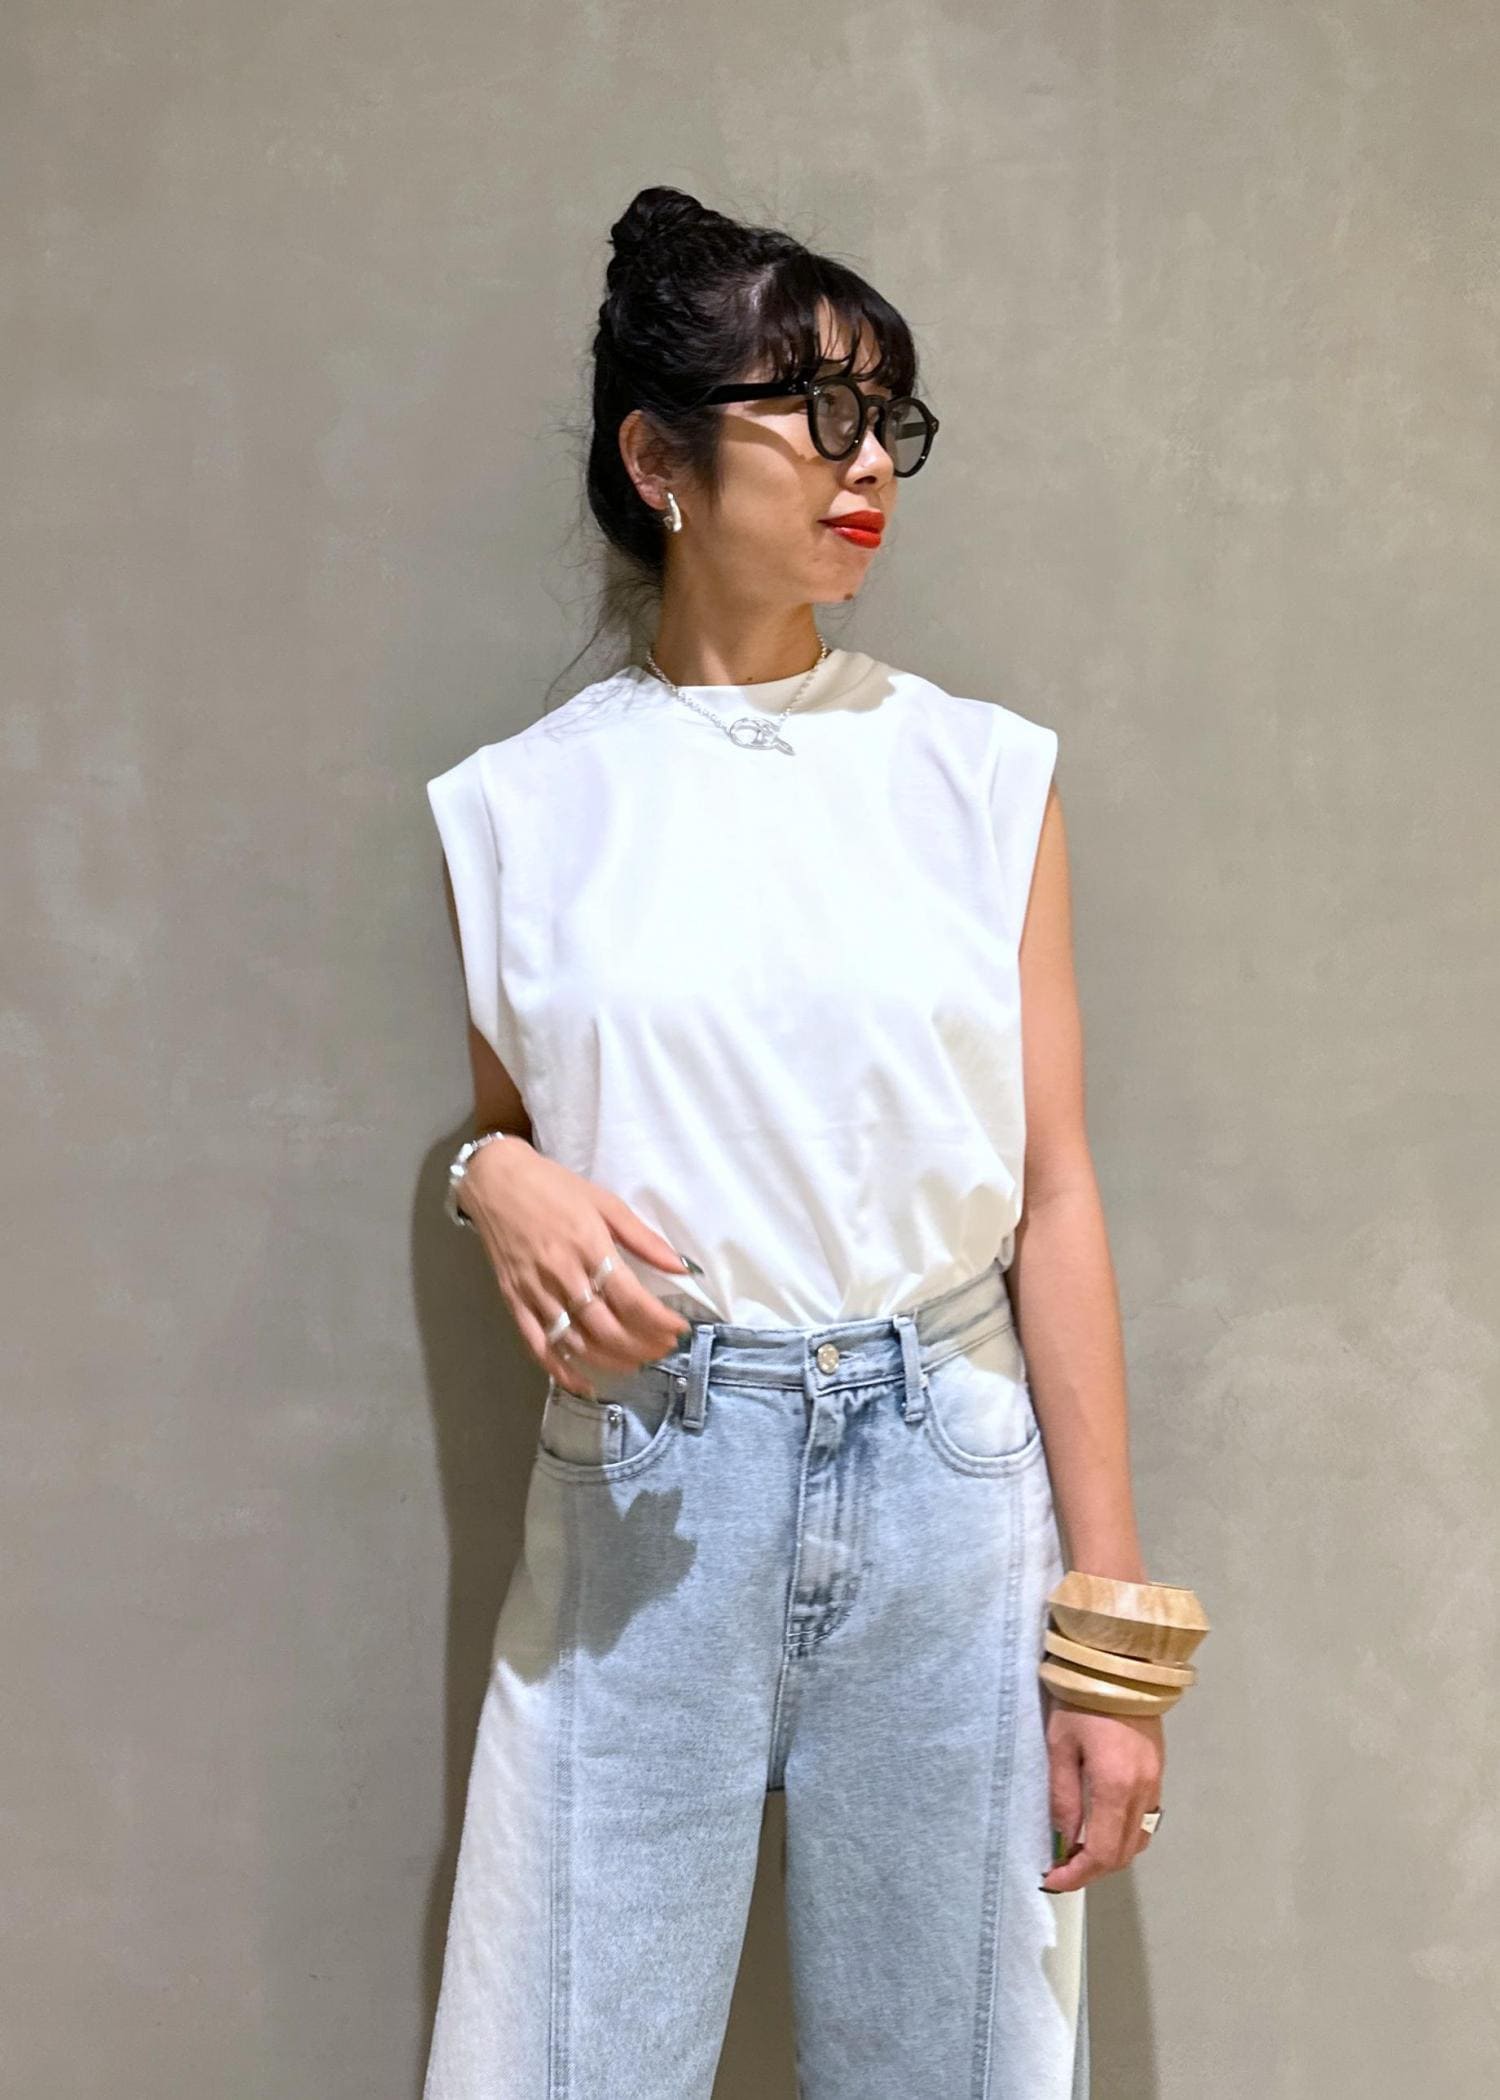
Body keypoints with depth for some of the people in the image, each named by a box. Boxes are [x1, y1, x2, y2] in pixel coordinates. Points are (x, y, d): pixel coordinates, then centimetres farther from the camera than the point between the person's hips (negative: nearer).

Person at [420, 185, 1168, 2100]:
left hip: (949, 1484, 1)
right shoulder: (523, 805, 3)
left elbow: (1053, 1204, -1)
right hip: (647, 1500, 0)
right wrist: (498, 1183, -12)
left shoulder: (982, 775, 1)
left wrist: (1111, 1625, -2)